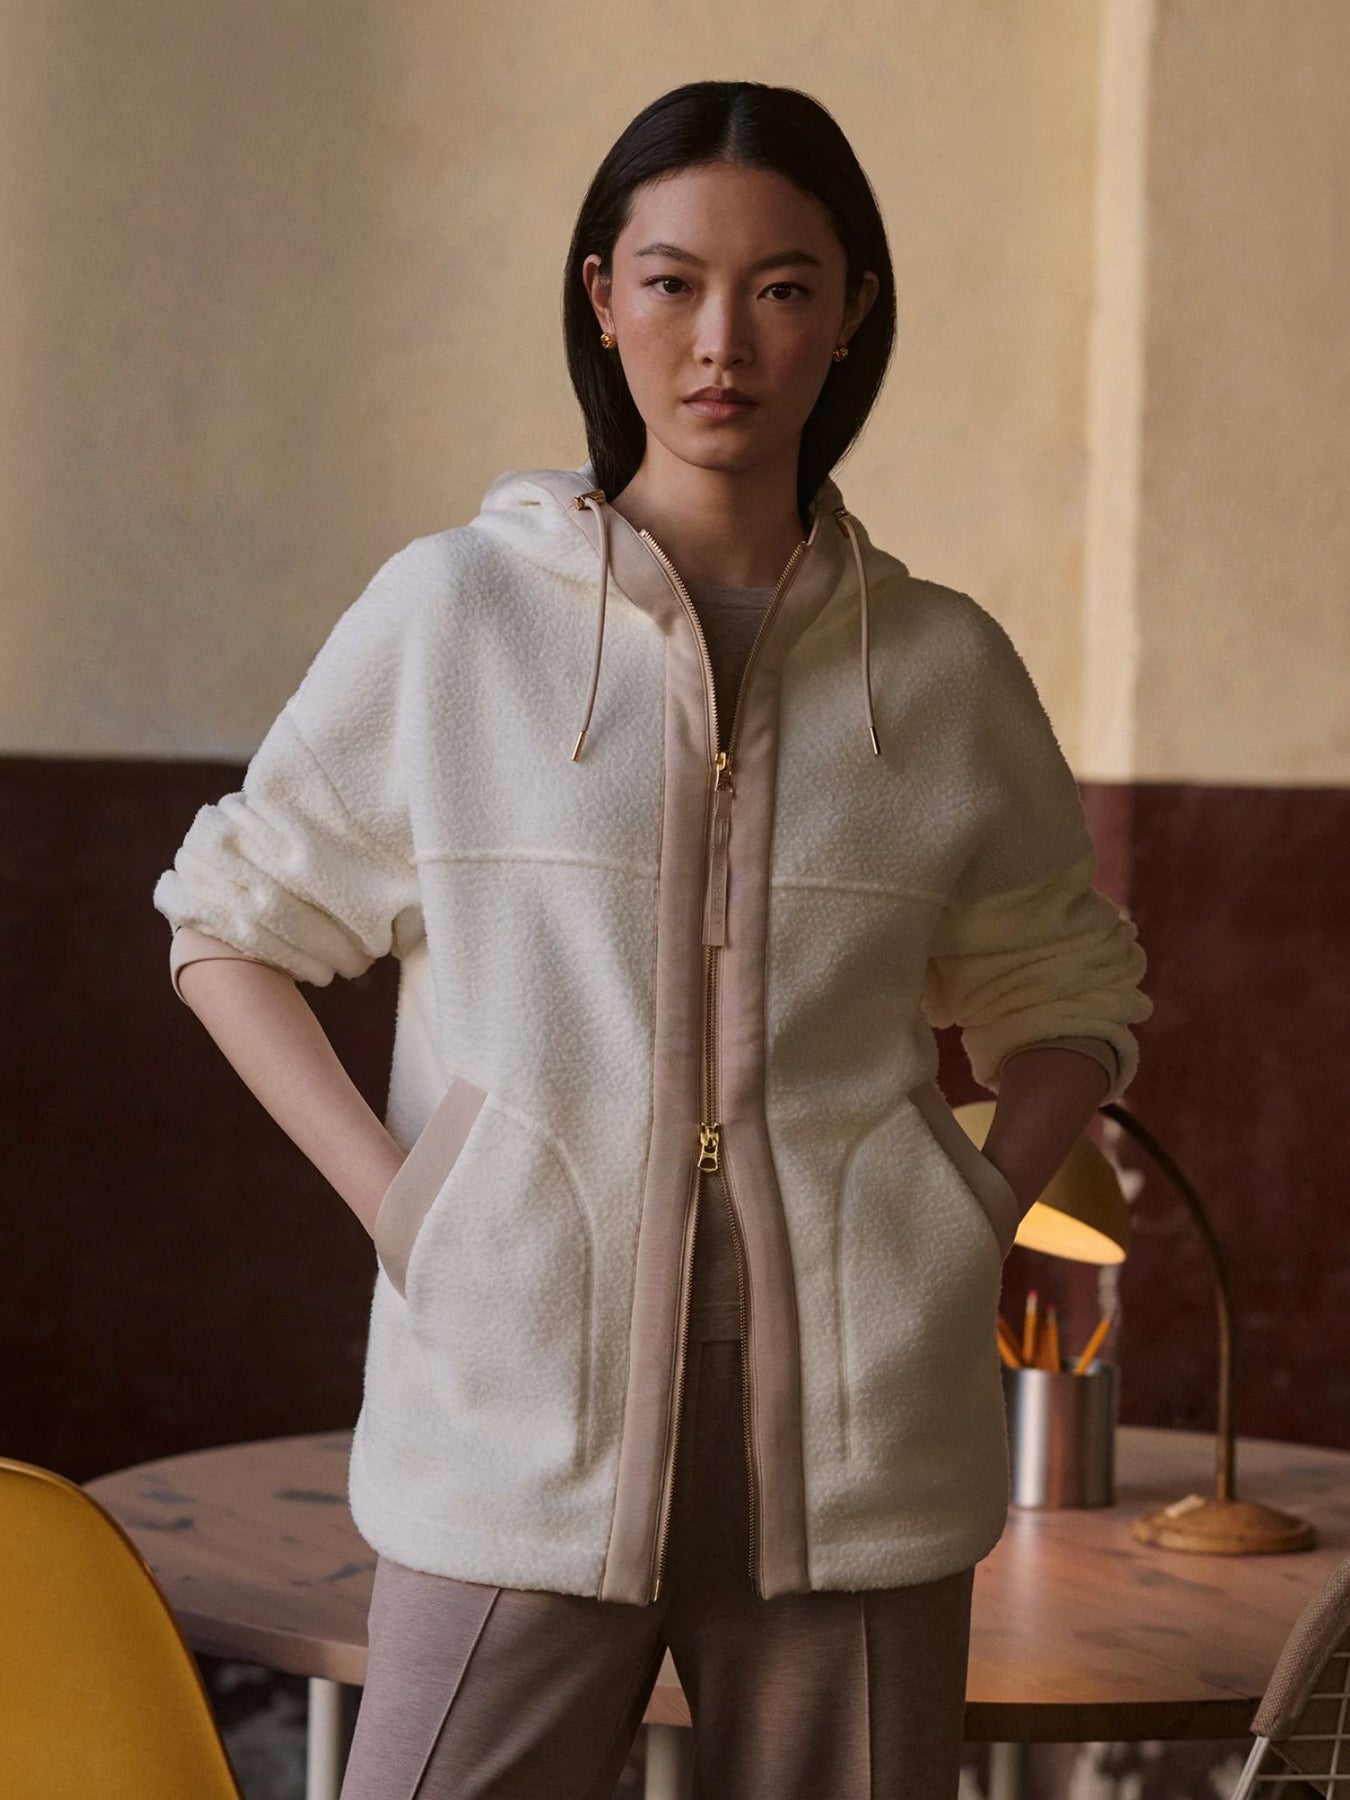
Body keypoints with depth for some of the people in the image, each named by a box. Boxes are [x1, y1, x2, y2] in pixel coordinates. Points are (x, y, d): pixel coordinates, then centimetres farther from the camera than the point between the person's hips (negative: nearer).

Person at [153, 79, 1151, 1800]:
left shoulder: (941, 662, 7)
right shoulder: (452, 612, 2)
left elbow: (1068, 992, 21)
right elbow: (230, 923, 11)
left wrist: (985, 1212, 4)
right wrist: (391, 1200, -2)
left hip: (855, 1439, 2)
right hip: (526, 1408, -2)